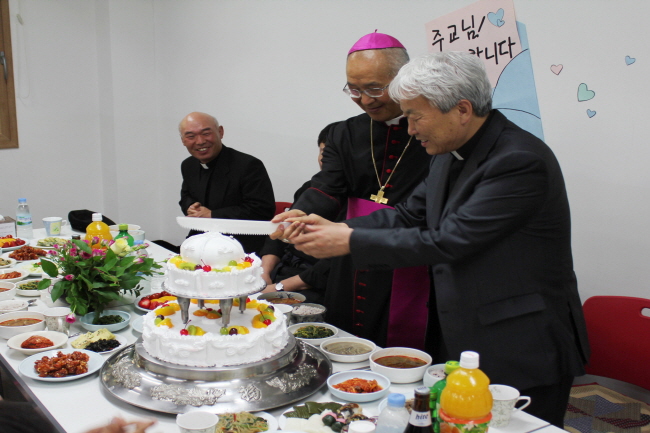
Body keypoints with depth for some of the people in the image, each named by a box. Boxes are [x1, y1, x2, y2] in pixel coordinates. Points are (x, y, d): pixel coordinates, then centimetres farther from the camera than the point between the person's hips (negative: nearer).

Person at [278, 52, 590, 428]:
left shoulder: (521, 161, -23)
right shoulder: (451, 153, 5)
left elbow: (447, 241, -26)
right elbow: (409, 215, 9)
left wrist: (350, 241, -21)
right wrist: (335, 227, -5)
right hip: (457, 340, 8)